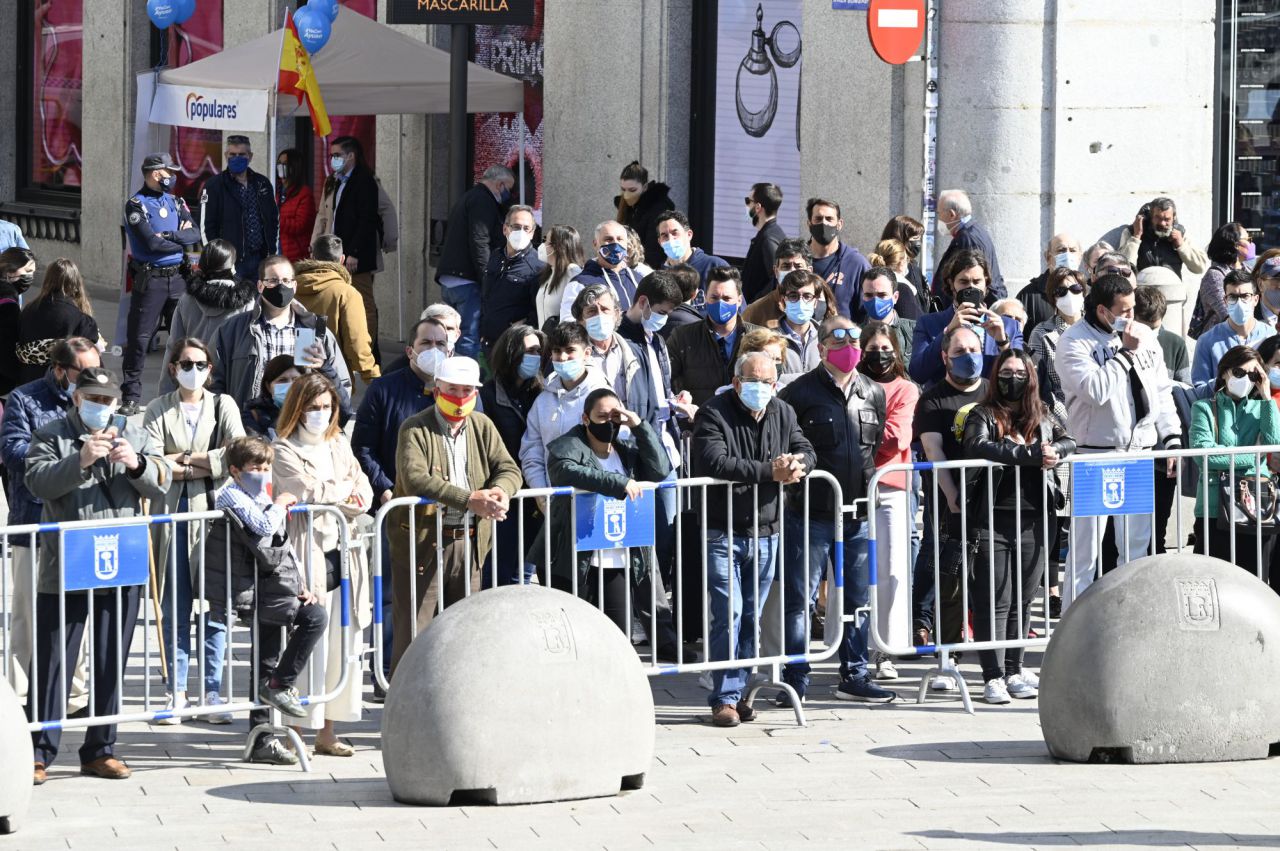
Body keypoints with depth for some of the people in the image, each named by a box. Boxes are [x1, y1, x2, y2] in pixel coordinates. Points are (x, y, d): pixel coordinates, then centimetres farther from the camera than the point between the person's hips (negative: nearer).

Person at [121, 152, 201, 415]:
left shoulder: (175, 202, 13)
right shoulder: (136, 205, -5)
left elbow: (195, 235, 2)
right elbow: (151, 243, -16)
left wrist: (168, 236, -13)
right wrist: (181, 240, -3)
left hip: (178, 277, 5)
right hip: (150, 280, -5)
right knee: (139, 339, -4)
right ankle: (131, 398, 1)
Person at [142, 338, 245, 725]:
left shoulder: (223, 405, 9)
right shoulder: (158, 410, 7)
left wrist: (184, 458, -6)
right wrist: (201, 468, -9)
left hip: (214, 512, 0)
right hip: (172, 513, 0)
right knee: (175, 608, 0)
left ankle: (211, 692, 4)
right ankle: (177, 692, 4)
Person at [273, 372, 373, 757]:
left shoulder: (339, 445, 18)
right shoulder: (284, 450, -2)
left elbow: (364, 494, 11)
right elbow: (311, 492, -14)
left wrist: (345, 500, -9)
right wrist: (347, 489, 2)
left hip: (343, 553, 6)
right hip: (307, 554, -6)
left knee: (342, 646, 5)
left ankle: (327, 731, 11)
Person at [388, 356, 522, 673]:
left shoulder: (482, 427, 11)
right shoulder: (415, 430, -8)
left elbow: (509, 469, 7)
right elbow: (415, 479, -23)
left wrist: (499, 491, -19)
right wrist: (469, 500, -31)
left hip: (469, 541, 6)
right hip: (423, 542, -5)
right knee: (413, 631, -5)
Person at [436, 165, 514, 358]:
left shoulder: (467, 198, 24)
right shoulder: (483, 201, -8)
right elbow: (479, 242, -18)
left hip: (448, 280, 10)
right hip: (467, 282, -10)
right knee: (470, 343, -12)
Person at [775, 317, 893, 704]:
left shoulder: (873, 393, 10)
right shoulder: (799, 393, -8)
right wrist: (794, 476, -7)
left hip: (857, 513, 5)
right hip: (810, 514, -5)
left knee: (858, 599, 11)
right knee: (799, 599, -1)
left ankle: (854, 676, 20)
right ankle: (795, 681, 4)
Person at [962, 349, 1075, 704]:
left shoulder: (1042, 416, 16)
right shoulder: (983, 415, 0)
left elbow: (1068, 442, 8)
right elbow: (977, 447, -19)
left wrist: (1052, 451, -16)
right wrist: (1031, 454, -24)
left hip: (1033, 520, 5)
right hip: (993, 521, -5)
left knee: (1023, 599, 10)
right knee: (994, 600, -5)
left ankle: (1014, 669, 18)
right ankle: (993, 676, -5)